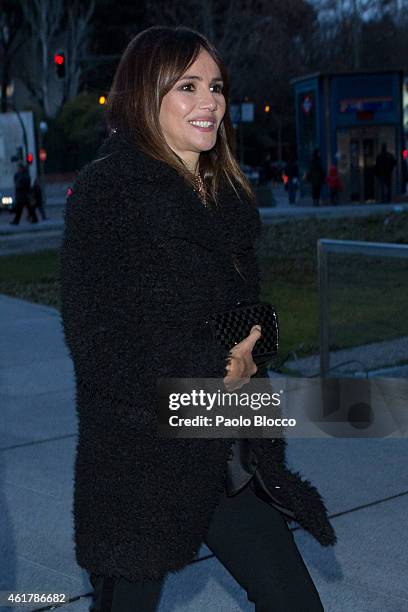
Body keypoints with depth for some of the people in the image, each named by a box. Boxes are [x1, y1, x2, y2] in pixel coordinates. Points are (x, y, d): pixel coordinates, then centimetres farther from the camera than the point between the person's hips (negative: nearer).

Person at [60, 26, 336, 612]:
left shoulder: (228, 195, 12)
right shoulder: (106, 189, -8)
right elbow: (96, 335, -14)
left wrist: (246, 357, -4)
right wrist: (212, 369, -10)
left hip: (232, 455, 6)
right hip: (138, 457, -6)